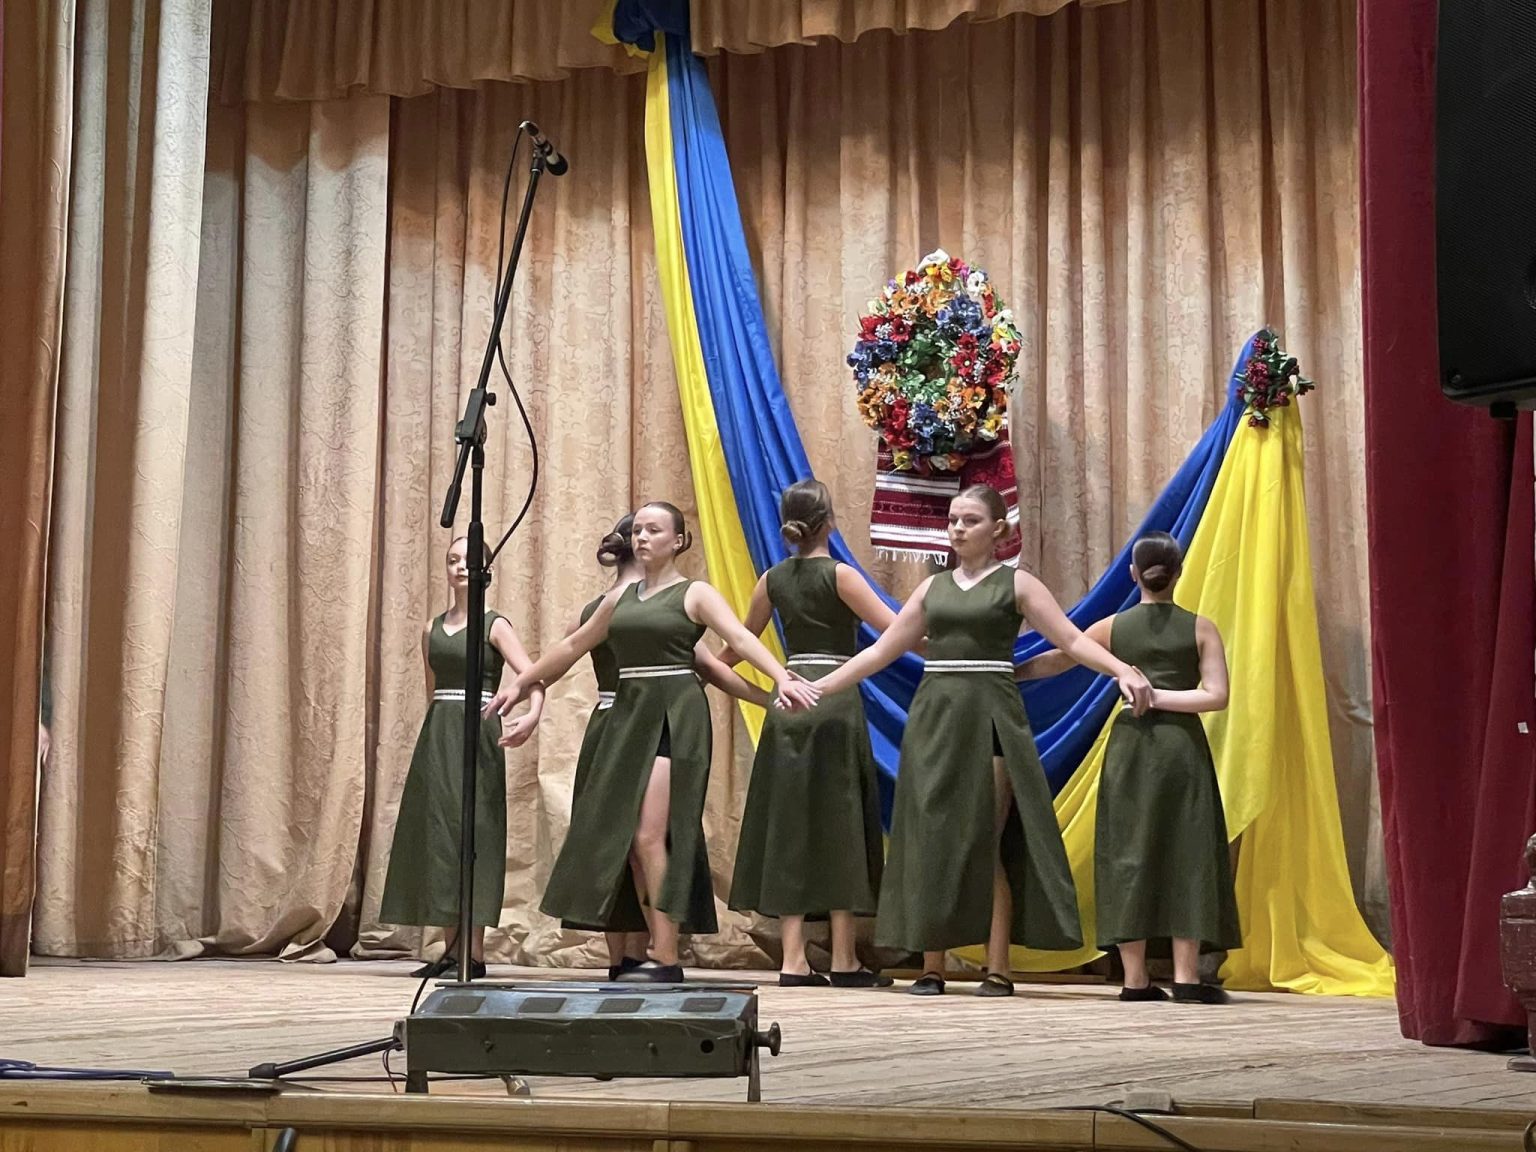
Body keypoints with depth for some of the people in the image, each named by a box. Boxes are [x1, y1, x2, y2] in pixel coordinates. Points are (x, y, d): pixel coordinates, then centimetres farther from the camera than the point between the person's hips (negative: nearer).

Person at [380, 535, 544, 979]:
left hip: (477, 734, -6)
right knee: (436, 834, 3)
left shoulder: (494, 625, -1)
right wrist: (436, 737, 14)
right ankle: (452, 951, 8)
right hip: (436, 737, 6)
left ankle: (475, 953, -8)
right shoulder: (432, 629, 15)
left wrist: (532, 715, -31)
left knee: (470, 832, -9)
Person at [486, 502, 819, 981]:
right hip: (628, 715, 7)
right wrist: (521, 682, 32)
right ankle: (659, 952, 9)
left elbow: (741, 638, -16)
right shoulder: (620, 598, 17)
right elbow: (573, 645, 27)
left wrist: (783, 678, -32)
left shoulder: (694, 594, -1)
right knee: (626, 838, 2)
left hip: (674, 716, -7)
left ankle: (665, 959, -9)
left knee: (650, 836, -13)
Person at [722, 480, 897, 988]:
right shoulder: (840, 575, -6)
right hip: (836, 700, -4)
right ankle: (844, 961, 1)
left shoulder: (774, 579, 8)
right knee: (838, 827, 0)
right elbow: (896, 630, -10)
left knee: (791, 827, 6)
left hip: (789, 704, 5)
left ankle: (794, 960, 2)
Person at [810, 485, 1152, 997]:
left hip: (990, 720, -4)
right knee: (932, 843, 1)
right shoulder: (933, 587, 15)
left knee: (984, 846, -6)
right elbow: (880, 651, 18)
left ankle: (998, 969, -1)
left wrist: (1124, 670, -19)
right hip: (934, 718, 4)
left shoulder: (1016, 583, 4)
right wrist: (817, 687, 15)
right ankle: (931, 967, 5)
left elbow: (1072, 639, -3)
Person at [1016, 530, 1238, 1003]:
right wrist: (1162, 697, -5)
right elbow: (1216, 696, -8)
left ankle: (1135, 977, 2)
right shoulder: (1200, 628, 2)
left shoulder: (1114, 627, 5)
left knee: (1129, 852, 4)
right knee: (1184, 854, 1)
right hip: (1182, 745, -1)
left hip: (1130, 744, 1)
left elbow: (1054, 660, 13)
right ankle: (1186, 977, -4)